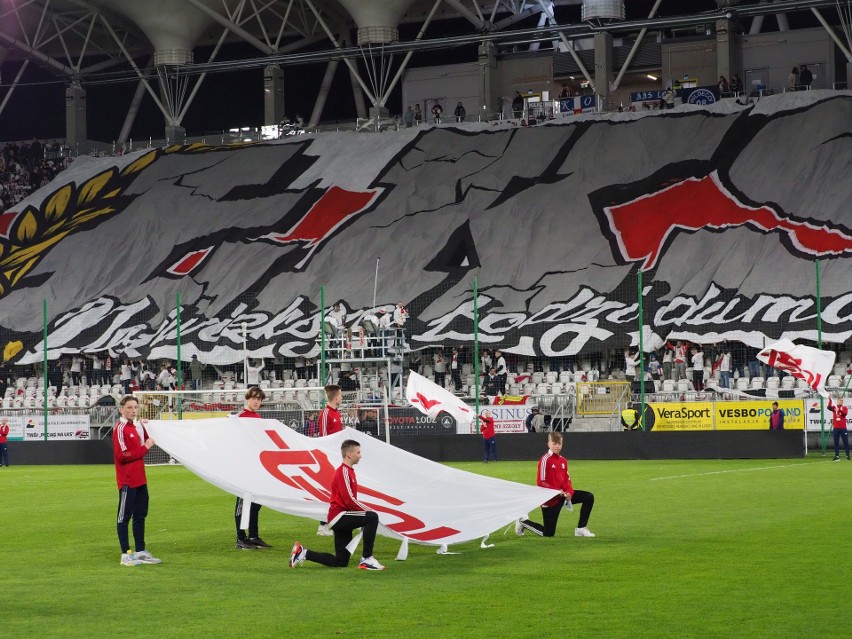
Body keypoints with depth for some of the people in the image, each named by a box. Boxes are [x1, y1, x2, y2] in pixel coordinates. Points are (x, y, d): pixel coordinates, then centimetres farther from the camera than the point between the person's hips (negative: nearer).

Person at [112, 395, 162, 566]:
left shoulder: (137, 427, 13)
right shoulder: (120, 429, -13)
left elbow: (144, 445, 22)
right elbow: (122, 456, -19)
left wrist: (145, 429, 10)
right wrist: (144, 448, -15)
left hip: (140, 480, 9)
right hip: (127, 481, -9)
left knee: (140, 516, 14)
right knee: (124, 517, -3)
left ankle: (140, 551, 22)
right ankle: (125, 555, 0)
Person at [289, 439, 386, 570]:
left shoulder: (348, 471, 18)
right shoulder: (344, 471, -12)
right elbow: (349, 500, -20)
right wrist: (368, 510, -12)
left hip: (341, 520, 10)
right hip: (339, 515, -10)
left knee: (341, 562, 10)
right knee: (372, 517, -26)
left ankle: (302, 552, 19)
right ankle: (366, 559, -23)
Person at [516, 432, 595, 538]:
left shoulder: (563, 460, 7)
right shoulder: (545, 460, -15)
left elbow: (567, 480, 10)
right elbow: (541, 482, -18)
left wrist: (569, 492, -11)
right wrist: (557, 492, -21)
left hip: (563, 495, 7)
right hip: (551, 499, -7)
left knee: (589, 497, -6)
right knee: (548, 533, -3)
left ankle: (581, 529, 0)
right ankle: (523, 522, 22)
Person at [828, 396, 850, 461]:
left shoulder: (844, 408, 6)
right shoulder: (834, 407, 7)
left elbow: (845, 413, -15)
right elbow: (829, 407, -14)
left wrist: (839, 410, -31)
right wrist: (830, 399, -26)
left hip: (843, 428, -1)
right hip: (835, 428, 1)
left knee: (846, 442, 1)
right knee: (836, 443, 2)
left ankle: (847, 456, 5)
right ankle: (837, 456, 5)